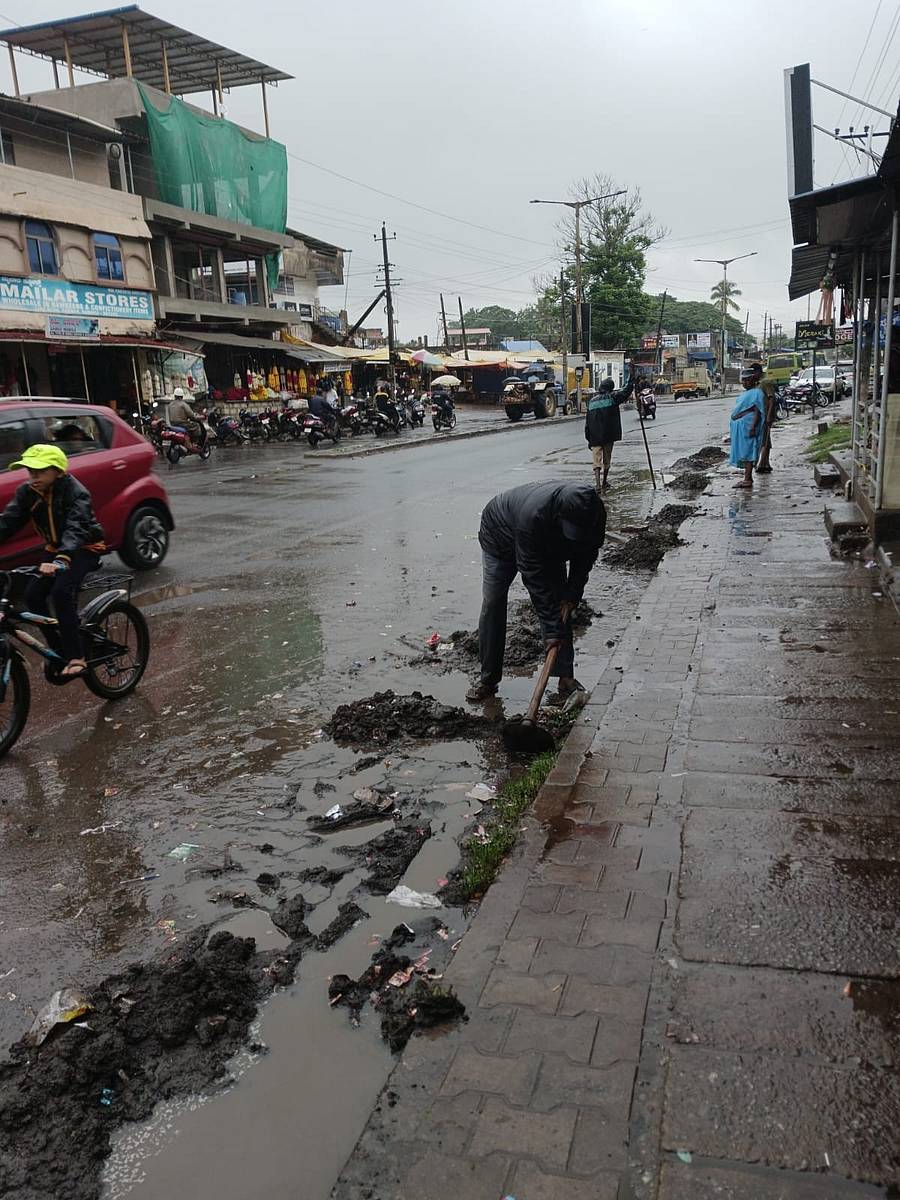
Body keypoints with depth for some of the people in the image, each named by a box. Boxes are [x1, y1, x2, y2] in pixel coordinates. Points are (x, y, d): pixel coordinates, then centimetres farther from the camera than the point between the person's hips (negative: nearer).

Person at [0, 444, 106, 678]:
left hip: (85, 548, -6)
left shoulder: (76, 492, -26)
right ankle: (58, 648, 7)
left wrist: (61, 560, -57)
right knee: (32, 595, -10)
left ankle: (75, 657, -23)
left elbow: (76, 529, -40)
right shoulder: (26, 492, -8)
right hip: (55, 549, 7)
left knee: (61, 592, -27)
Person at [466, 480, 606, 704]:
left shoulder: (593, 513, -31)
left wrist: (572, 595, -19)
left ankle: (566, 677, 0)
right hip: (500, 539, -4)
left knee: (560, 606, -6)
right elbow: (535, 576, -41)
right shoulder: (532, 517, -47)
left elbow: (586, 557, -12)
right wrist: (551, 629, -38)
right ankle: (488, 678, 5)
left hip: (548, 546, 4)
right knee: (492, 605, -6)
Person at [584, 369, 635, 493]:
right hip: (608, 436, -1)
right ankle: (604, 483, 24)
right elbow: (627, 390, 5)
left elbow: (587, 422, 7)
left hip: (595, 437, 1)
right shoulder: (612, 397, -3)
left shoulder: (592, 401, 7)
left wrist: (589, 439, 12)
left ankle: (598, 485, -17)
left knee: (597, 461, -2)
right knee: (606, 460, 13)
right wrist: (632, 377, 20)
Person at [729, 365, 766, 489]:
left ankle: (748, 480, -14)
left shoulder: (757, 392, -10)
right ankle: (748, 477, 16)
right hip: (740, 427, 10)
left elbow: (758, 412, -17)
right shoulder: (746, 393, 21)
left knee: (747, 452, -12)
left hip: (748, 427, -10)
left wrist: (753, 427, -25)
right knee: (744, 452, 11)